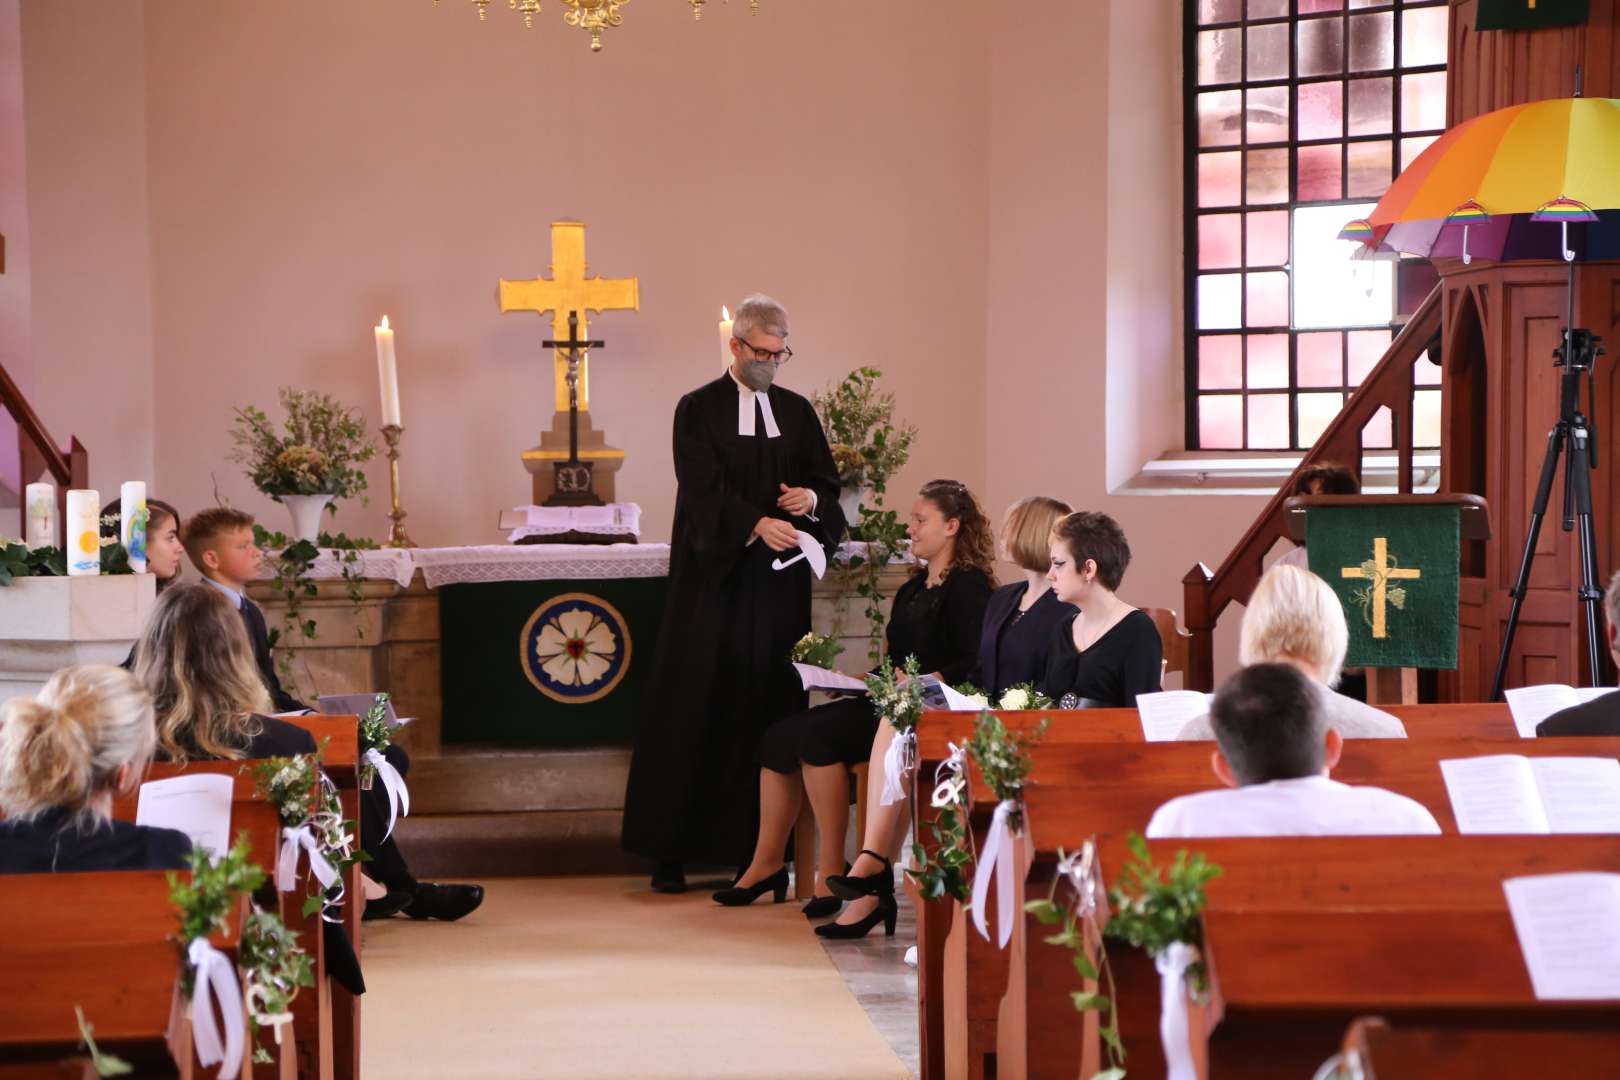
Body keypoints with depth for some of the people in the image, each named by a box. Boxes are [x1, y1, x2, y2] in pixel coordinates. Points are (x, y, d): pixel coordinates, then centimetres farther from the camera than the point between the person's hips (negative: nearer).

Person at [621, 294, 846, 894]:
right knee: (696, 707, -3)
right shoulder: (698, 410, 1)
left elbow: (827, 483, 13)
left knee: (770, 705, 1)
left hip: (778, 584, 3)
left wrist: (811, 498, -11)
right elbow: (704, 488, -12)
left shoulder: (797, 412, 13)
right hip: (714, 580, -3)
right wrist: (757, 524, -29)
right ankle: (671, 851, 1)